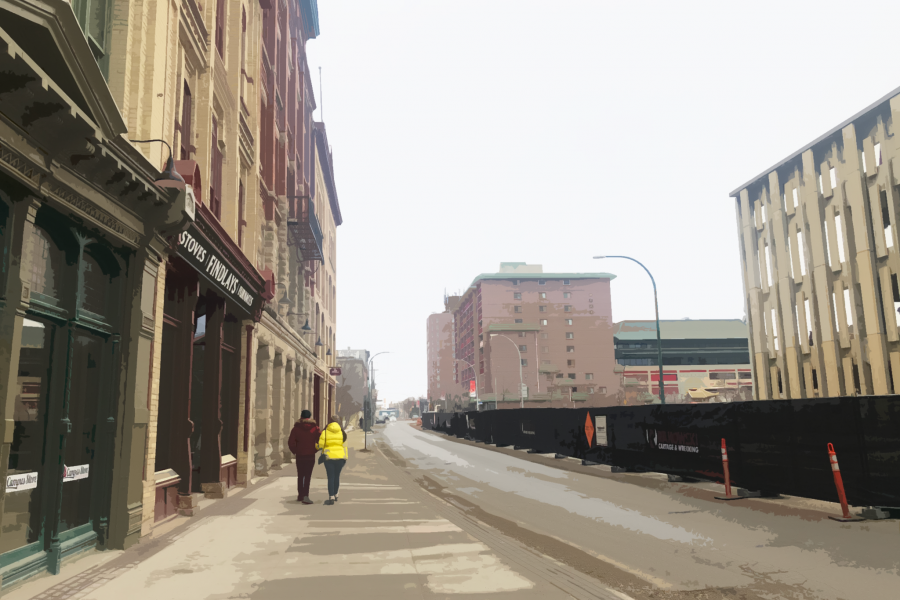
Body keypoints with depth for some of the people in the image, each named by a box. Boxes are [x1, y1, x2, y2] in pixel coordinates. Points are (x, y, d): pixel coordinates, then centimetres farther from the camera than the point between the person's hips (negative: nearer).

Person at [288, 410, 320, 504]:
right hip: (311, 455, -1)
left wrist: (295, 451, 7)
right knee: (308, 476, -2)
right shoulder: (314, 428, -2)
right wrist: (315, 449, 2)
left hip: (300, 456, 1)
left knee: (300, 476, 15)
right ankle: (305, 496, -15)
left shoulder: (296, 428, -1)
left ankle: (300, 495, 23)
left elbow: (291, 443, -8)